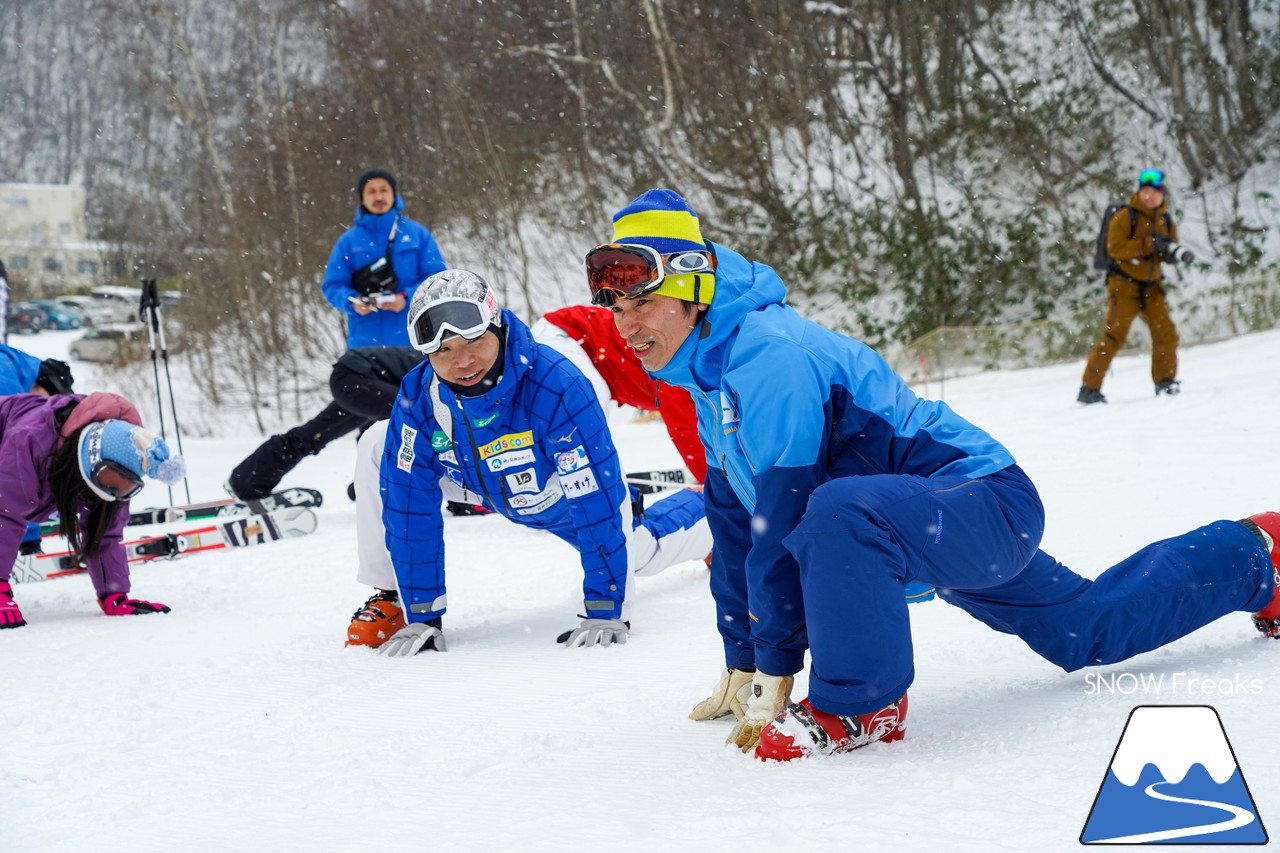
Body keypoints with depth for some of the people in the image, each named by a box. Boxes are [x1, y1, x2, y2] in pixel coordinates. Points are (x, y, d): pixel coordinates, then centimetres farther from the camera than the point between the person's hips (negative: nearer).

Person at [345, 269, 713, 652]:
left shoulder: (558, 387, -43)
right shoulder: (417, 398, -31)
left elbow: (596, 507, -39)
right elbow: (411, 509, -24)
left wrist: (606, 612, -36)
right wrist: (421, 615, -24)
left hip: (564, 498, -2)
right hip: (487, 486, 3)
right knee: (376, 446, -17)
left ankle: (701, 509, 51)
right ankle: (390, 596, -3)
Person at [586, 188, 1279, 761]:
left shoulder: (768, 354, -25)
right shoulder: (710, 376, 6)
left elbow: (782, 521, -26)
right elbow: (735, 524, 14)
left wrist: (775, 674, -21)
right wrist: (740, 668, 16)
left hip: (989, 504, -11)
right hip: (950, 527, 11)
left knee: (840, 513, -39)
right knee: (1095, 630, 28)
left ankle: (859, 704, -20)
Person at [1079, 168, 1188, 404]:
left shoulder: (1166, 220, 11)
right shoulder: (1125, 217, -8)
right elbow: (1115, 248, -19)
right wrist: (1150, 244, -25)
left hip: (1152, 287, 6)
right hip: (1125, 284, -5)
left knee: (1166, 333, -4)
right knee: (1114, 335, -12)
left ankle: (1165, 382, 13)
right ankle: (1089, 388, -8)